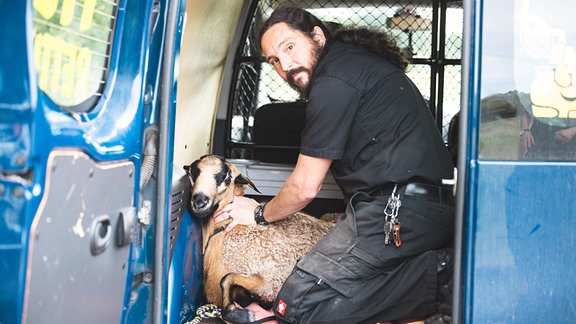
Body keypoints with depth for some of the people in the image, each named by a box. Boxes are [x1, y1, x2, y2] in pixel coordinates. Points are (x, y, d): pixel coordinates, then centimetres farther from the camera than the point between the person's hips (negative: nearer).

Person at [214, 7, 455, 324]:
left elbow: (304, 188, -3)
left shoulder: (334, 83, -8)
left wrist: (261, 213, 15)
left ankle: (431, 279, -14)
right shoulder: (358, 60, 22)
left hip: (397, 210, -10)